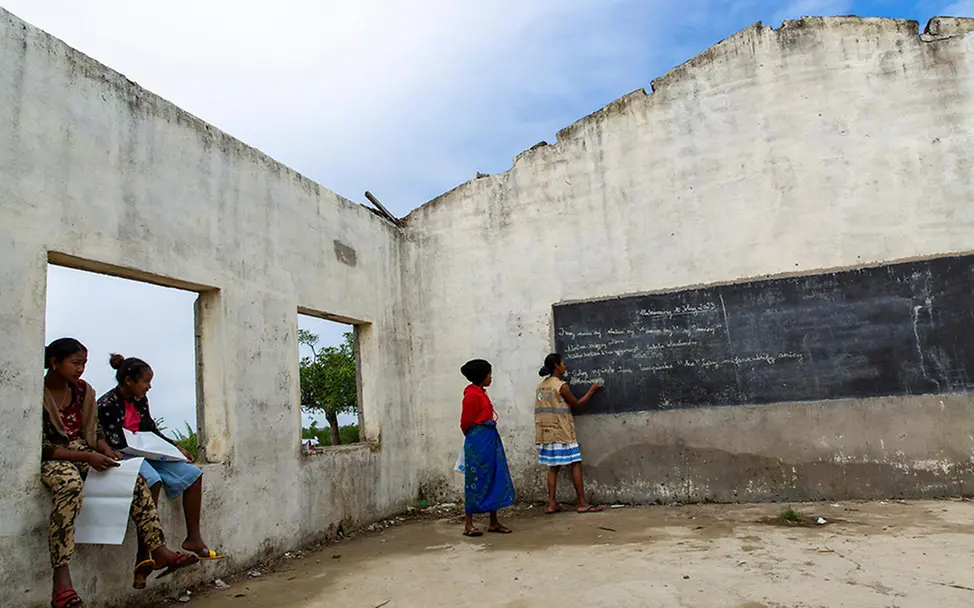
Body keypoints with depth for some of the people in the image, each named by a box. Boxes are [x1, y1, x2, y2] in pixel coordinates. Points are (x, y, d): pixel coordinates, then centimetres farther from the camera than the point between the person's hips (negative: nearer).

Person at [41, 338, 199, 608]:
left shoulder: (83, 390, 8)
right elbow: (41, 446, -15)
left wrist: (105, 450, -6)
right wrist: (87, 457, -23)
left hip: (84, 455, 7)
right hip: (51, 460, -6)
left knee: (136, 478, -16)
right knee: (71, 485, -40)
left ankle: (158, 551, -18)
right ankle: (62, 583, -42)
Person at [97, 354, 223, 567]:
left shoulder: (140, 400, 10)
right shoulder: (107, 405, -13)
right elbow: (114, 444, -16)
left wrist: (176, 448, 7)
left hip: (143, 454, 8)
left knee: (192, 474, -5)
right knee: (152, 480, -37)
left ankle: (193, 538, -1)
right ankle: (145, 551, -30)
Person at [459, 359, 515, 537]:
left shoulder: (481, 392, 14)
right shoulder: (472, 394, -15)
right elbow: (465, 422, -11)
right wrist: (473, 437, 5)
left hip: (491, 440, 9)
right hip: (478, 442, -9)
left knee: (495, 480, 11)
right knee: (477, 481, -2)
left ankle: (494, 522, 19)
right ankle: (468, 525, 8)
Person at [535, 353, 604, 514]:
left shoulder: (541, 386, 9)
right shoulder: (561, 386, -12)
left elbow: (542, 409, 13)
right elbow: (576, 404, -1)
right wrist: (592, 390, 9)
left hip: (547, 433, 7)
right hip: (562, 433, -7)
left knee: (553, 467, 10)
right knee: (575, 465, -1)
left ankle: (552, 504, 8)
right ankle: (583, 504, -1)